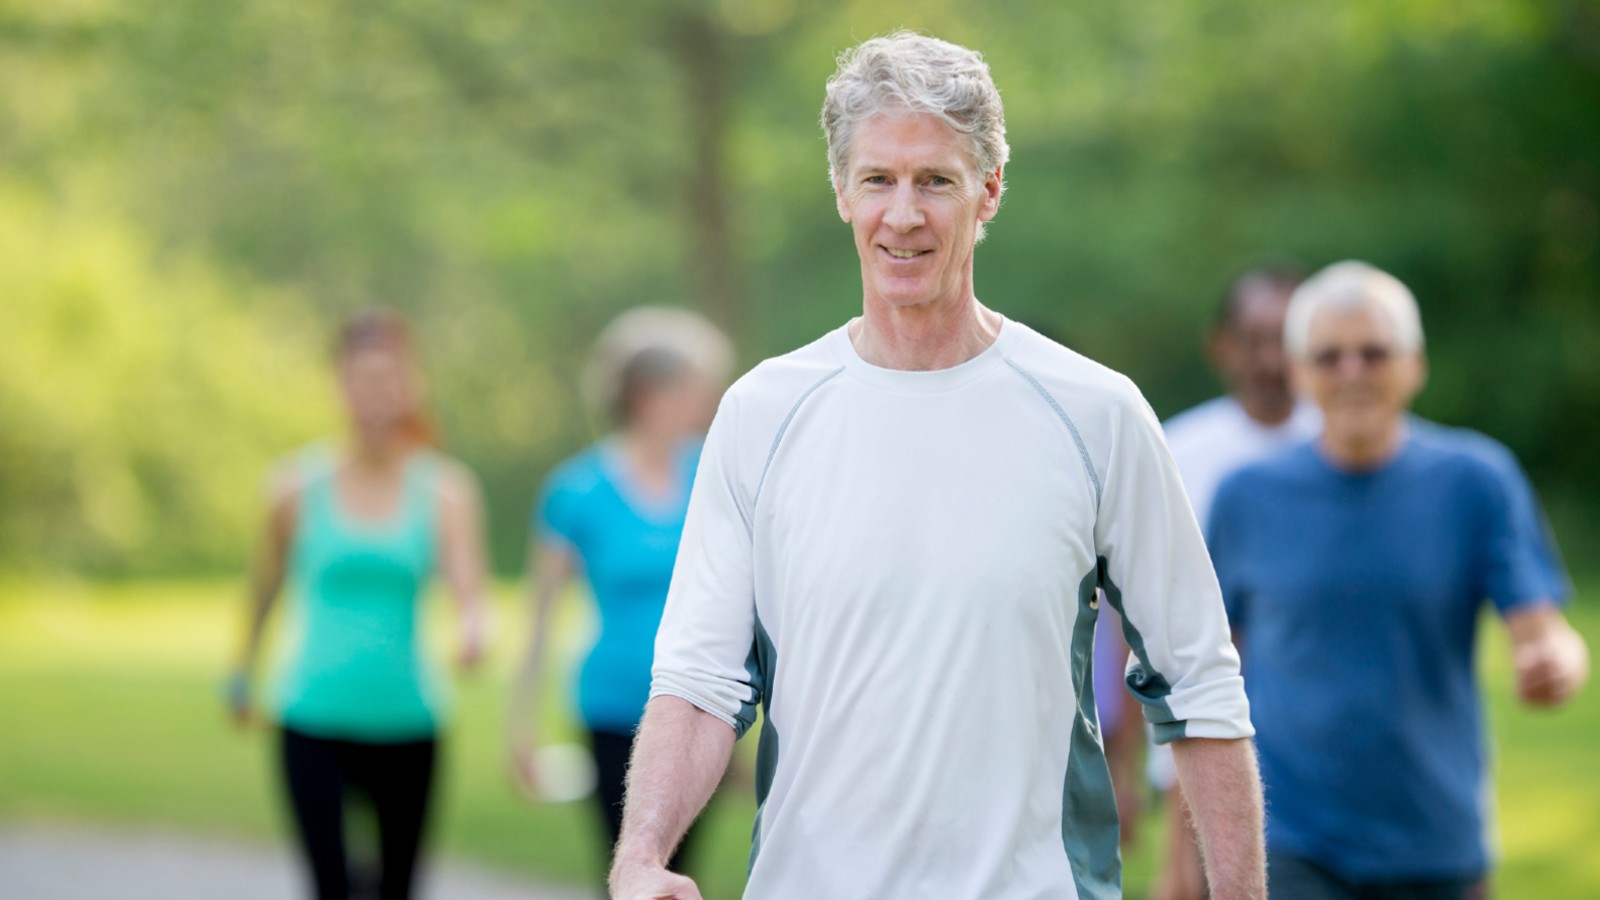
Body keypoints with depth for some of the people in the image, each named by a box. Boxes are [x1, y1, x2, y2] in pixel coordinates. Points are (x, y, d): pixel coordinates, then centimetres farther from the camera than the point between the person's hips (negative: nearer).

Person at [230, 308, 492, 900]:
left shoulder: (445, 489, -3)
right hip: (314, 720, -1)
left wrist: (474, 628, -37)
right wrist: (243, 673, 23)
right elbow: (267, 583, 13)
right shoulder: (299, 486, -2)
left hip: (406, 723, 1)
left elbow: (469, 590, -14)